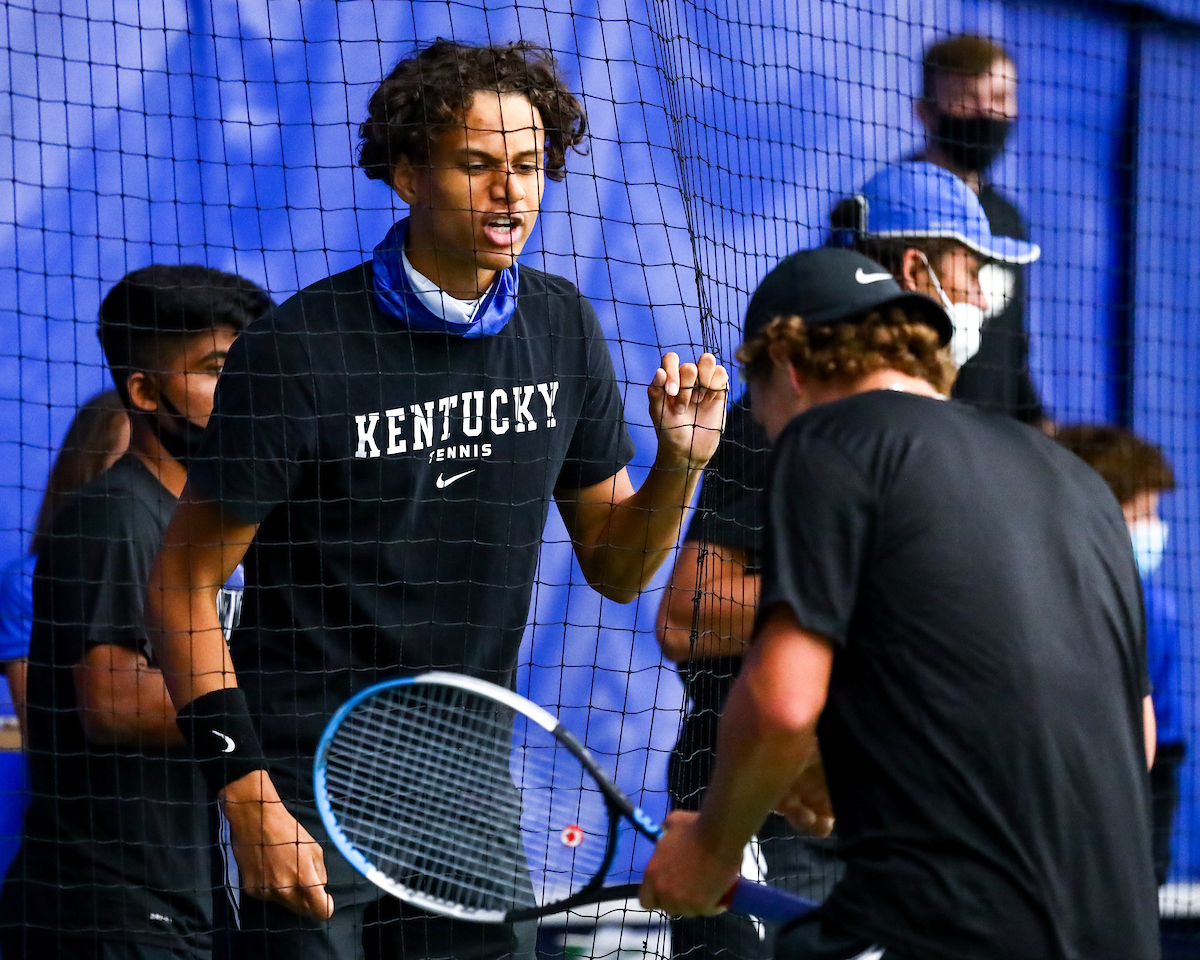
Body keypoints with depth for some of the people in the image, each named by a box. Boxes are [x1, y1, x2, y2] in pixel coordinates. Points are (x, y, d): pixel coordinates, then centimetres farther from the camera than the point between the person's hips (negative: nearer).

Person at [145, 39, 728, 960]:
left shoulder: (562, 327, 4)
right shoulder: (297, 350, -13)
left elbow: (614, 566, 12)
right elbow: (184, 582, -10)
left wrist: (680, 464, -9)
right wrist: (246, 794, -17)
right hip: (313, 796, -5)